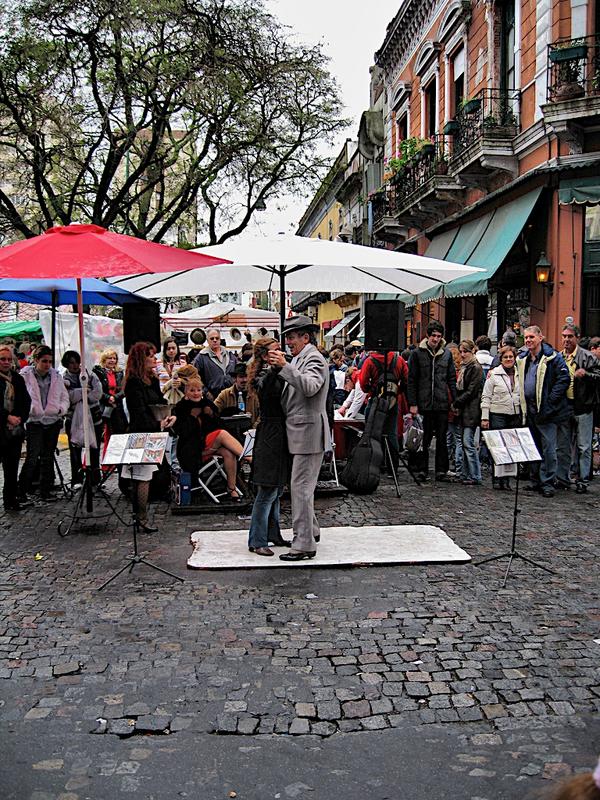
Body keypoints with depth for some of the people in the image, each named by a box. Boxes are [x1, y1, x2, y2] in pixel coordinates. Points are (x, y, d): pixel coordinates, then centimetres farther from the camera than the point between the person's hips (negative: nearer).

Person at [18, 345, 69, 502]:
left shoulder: (56, 377, 7)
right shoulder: (25, 376, -3)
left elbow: (65, 398, 13)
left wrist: (61, 409, -6)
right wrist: (28, 411, -15)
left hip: (53, 422, 4)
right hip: (34, 422, -4)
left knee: (48, 457, 11)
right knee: (32, 458, -10)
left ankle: (46, 491, 19)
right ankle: (21, 492, 1)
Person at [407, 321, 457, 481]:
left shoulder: (446, 353, 8)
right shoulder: (418, 353, 2)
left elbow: (452, 379, 10)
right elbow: (411, 380, 0)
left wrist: (455, 401, 3)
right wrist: (412, 403, -6)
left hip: (442, 403, 2)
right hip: (424, 403, -1)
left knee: (442, 438, 4)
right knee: (424, 438, 5)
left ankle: (441, 470, 11)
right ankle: (423, 469, 13)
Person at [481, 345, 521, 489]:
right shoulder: (493, 374, -2)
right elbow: (486, 397, -3)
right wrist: (485, 417, -8)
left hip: (515, 416, 4)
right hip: (498, 415, -4)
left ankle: (506, 480, 13)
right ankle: (496, 480, 6)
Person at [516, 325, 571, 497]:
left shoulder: (552, 357, -9)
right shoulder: (522, 359, 12)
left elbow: (564, 379, -12)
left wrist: (550, 401, -16)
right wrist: (523, 406, 13)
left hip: (546, 411, -7)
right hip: (529, 410, 7)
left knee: (548, 448, -4)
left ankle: (547, 483, 1)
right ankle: (536, 481, 22)